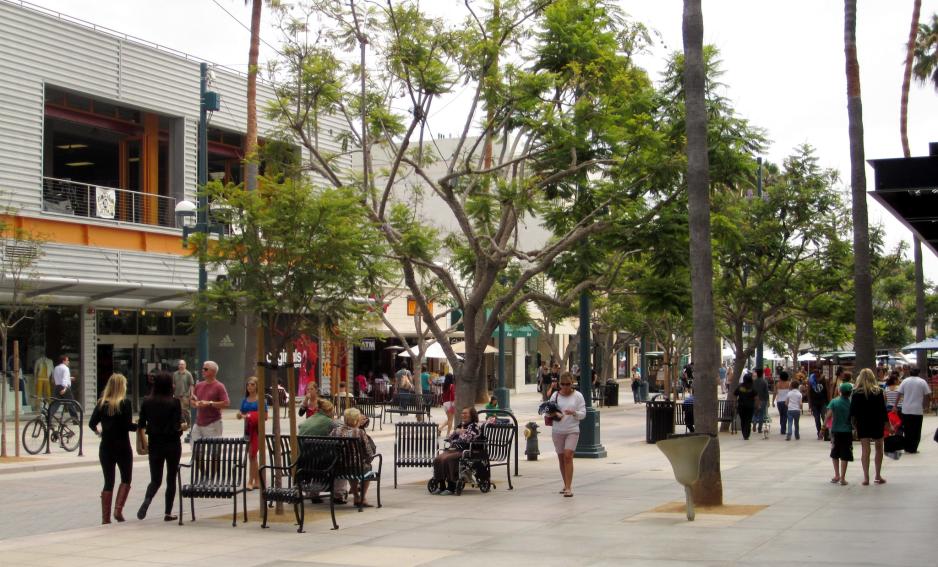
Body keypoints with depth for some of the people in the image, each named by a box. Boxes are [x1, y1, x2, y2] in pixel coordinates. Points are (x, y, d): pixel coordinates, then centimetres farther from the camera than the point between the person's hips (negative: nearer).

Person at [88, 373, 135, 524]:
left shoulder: (101, 403, 2)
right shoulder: (125, 403, -10)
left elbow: (92, 423, -1)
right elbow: (128, 425, -17)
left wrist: (97, 431, 20)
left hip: (106, 447, 4)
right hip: (122, 447, -4)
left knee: (108, 482, 10)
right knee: (126, 479, 12)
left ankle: (105, 517, 7)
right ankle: (118, 509, -5)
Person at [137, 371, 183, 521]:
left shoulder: (147, 401, -2)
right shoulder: (174, 402, -12)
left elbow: (141, 424, 1)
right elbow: (177, 426, -16)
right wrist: (183, 427, 5)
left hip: (155, 444, 2)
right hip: (172, 444, -2)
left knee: (155, 479, 10)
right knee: (171, 479, 11)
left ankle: (147, 500, -19)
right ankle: (168, 513, 10)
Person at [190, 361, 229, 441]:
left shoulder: (219, 386, -7)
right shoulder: (199, 385, 11)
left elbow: (226, 403, -15)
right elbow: (192, 400, 22)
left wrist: (209, 403, -19)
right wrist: (196, 403, -2)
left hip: (213, 424, -6)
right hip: (198, 424, 6)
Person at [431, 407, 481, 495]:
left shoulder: (474, 426, 3)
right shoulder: (460, 425, 26)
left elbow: (467, 439, -13)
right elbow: (448, 438, 21)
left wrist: (460, 432, 6)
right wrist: (456, 432, 3)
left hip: (464, 451, -7)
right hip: (452, 449, 7)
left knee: (447, 459, -33)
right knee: (437, 459, -20)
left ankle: (451, 487, -27)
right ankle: (441, 486, -15)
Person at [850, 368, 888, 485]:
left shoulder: (856, 393, -5)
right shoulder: (878, 391, -6)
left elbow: (853, 411, -5)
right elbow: (883, 409, -5)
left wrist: (854, 424, 5)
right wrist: (886, 423, 3)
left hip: (862, 424, 0)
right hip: (877, 423, 0)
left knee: (865, 450, 2)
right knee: (879, 448, 14)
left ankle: (866, 477, -3)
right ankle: (878, 476, 17)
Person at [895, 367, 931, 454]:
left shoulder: (905, 381, 1)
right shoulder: (922, 382, -1)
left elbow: (899, 394, -1)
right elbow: (928, 395, -2)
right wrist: (925, 406, 10)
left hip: (906, 410, 2)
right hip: (918, 410, -2)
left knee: (907, 430, 10)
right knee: (916, 431, 4)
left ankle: (907, 448, 13)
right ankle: (913, 449, 3)